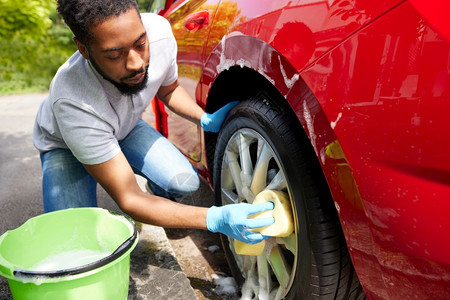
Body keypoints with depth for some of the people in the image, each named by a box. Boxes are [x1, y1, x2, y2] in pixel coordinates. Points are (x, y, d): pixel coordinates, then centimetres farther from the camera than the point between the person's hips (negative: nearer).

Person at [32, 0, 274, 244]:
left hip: (124, 127, 4)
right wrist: (216, 220, -47)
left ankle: (160, 199, 19)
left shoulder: (159, 32, -28)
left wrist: (205, 119, -21)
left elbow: (168, 89, -2)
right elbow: (129, 200, -37)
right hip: (64, 145, -3)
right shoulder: (73, 102, -42)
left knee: (184, 182, -18)